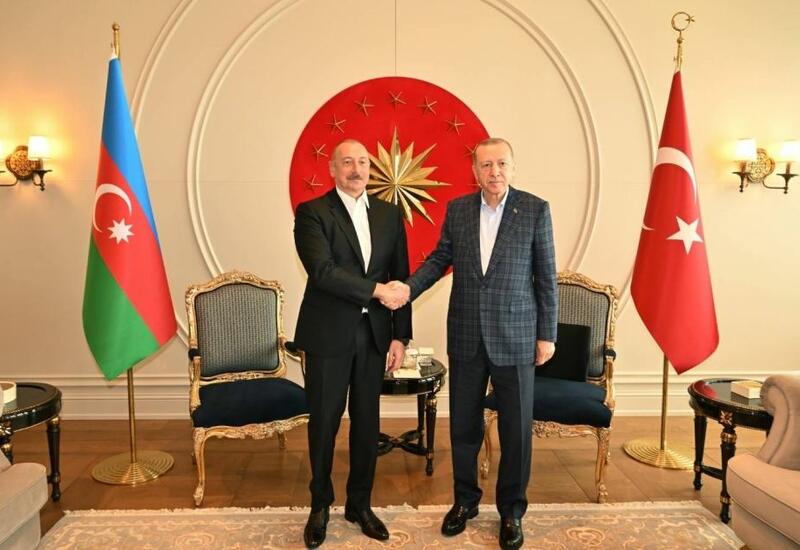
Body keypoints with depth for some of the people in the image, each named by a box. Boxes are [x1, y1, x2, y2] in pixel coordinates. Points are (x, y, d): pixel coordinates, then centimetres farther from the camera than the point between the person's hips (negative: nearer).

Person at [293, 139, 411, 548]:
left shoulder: (389, 214, 8)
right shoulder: (312, 213, -5)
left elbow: (401, 279, 7)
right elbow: (322, 271, -18)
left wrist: (400, 335, 3)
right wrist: (376, 290, -17)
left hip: (374, 334, 4)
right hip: (328, 334, -3)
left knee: (367, 422, 12)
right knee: (324, 421, 8)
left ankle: (359, 503, 30)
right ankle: (320, 505, 28)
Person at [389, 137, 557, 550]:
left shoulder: (535, 210, -4)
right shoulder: (457, 209, 4)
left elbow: (546, 276, -3)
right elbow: (440, 258, 10)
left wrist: (546, 334, -4)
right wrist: (409, 287, -7)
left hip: (515, 337, -2)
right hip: (466, 337, 3)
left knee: (516, 428, 7)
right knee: (463, 424, 13)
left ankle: (511, 510, 28)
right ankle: (465, 500, 34)